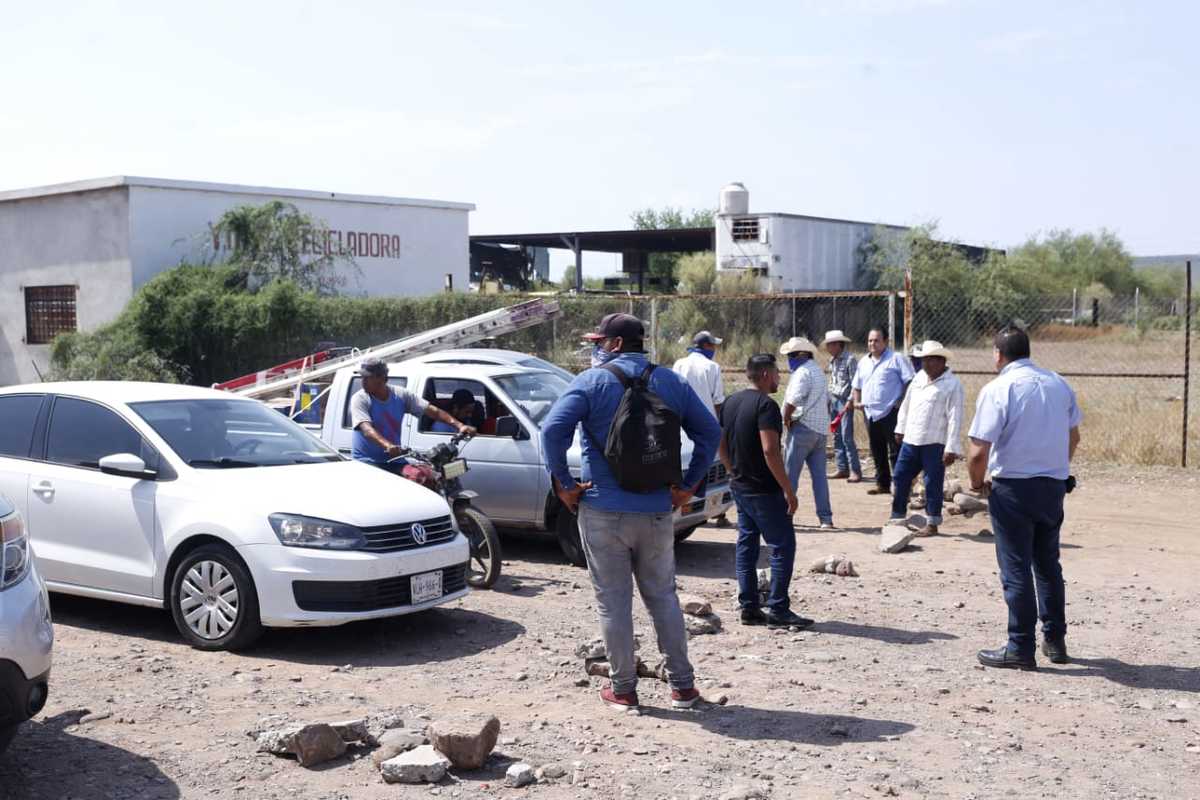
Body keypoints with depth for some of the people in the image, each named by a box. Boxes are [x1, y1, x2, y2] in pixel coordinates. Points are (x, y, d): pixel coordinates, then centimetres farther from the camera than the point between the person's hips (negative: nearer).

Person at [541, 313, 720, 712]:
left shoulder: (592, 382, -7)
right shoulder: (670, 382, 6)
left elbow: (553, 429, -19)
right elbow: (710, 431, 7)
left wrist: (562, 481, -9)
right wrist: (689, 484, 8)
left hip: (604, 511, -4)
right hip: (657, 511, 4)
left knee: (613, 601, 6)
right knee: (663, 596, 15)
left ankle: (623, 688, 13)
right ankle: (682, 685, 18)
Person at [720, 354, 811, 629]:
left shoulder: (731, 403, 10)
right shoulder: (765, 405, -17)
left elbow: (722, 446, 15)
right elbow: (770, 451, -25)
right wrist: (789, 490, -21)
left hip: (740, 488, 9)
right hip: (764, 490, -9)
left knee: (746, 546, 12)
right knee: (783, 547, -2)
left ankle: (748, 607, 15)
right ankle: (778, 610, -2)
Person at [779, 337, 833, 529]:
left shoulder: (803, 372, -12)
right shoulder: (818, 371, 19)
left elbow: (792, 401, -22)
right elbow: (827, 400, 25)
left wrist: (786, 420, -8)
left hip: (803, 428, -9)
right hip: (821, 429, 9)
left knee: (789, 474, -1)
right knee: (819, 475, 7)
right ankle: (826, 518, 5)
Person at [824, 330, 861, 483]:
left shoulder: (850, 360, -12)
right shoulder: (832, 360, 13)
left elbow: (855, 383, -15)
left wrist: (851, 401, -19)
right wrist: (828, 398, 14)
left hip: (845, 402, -8)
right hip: (833, 401, 8)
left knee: (847, 437, -11)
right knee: (837, 436, 8)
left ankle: (855, 471, -7)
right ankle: (842, 468, 13)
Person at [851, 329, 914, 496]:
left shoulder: (896, 359, -4)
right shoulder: (863, 361, 16)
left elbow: (910, 382, -9)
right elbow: (857, 385, 26)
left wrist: (904, 402, -16)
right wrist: (857, 401, 11)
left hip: (890, 413, -7)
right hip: (870, 414, 7)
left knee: (895, 452, -6)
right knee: (877, 452, 13)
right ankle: (882, 484, 21)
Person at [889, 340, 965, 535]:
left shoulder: (952, 385, -10)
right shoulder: (919, 377, 11)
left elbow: (955, 418, -14)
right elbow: (906, 404, 21)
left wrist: (951, 448, -18)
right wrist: (900, 428, 21)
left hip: (934, 444, -6)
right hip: (911, 440, 7)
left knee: (933, 484, 2)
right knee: (900, 478, 10)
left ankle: (932, 523, 13)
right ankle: (897, 518, 22)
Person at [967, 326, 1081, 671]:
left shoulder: (997, 390, -13)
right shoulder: (1059, 384, 6)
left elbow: (978, 451, -18)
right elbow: (1073, 437, 15)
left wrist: (978, 482, 0)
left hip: (1013, 487, -6)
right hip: (1055, 485, 6)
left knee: (1016, 570, 3)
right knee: (1048, 565, 20)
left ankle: (1021, 649, 9)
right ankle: (1055, 640, 27)